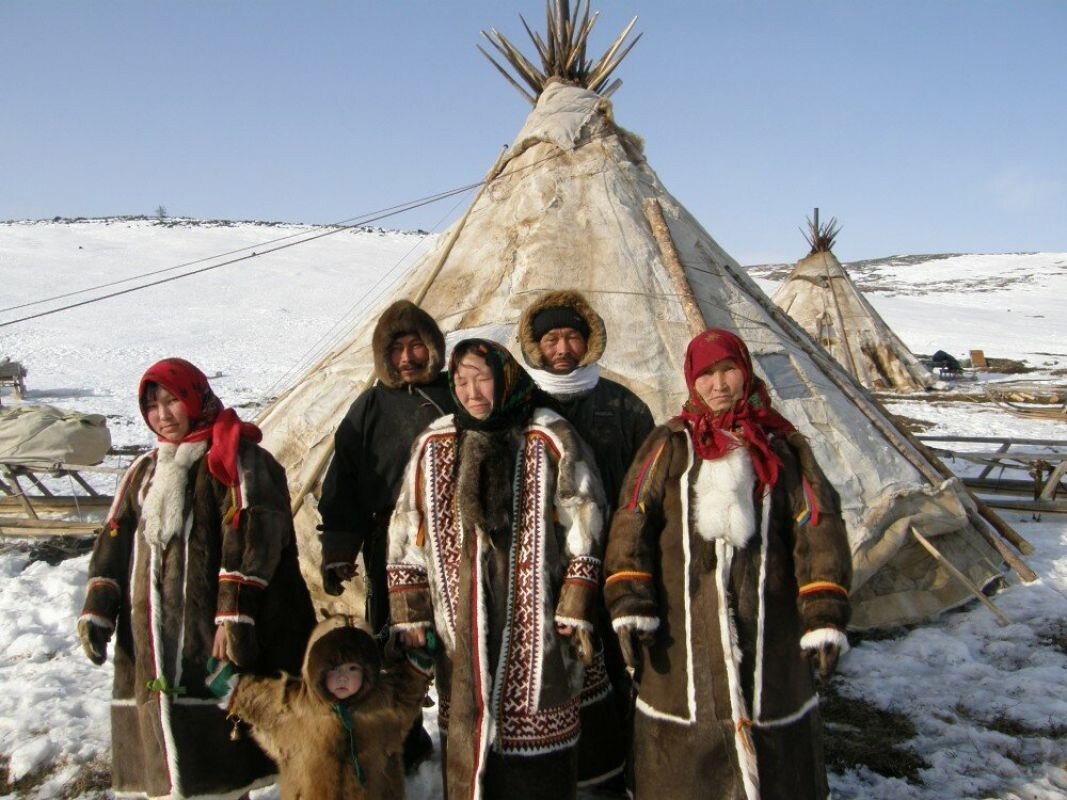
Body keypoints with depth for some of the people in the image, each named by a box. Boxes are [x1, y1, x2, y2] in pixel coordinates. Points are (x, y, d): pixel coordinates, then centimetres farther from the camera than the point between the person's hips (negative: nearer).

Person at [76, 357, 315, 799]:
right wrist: (96, 610, 9)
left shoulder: (235, 458, -4)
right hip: (150, 638, 7)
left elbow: (249, 535, -14)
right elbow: (115, 541, 19)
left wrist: (234, 613, -22)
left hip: (213, 633, -7)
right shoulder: (144, 470, 21)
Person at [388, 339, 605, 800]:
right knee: (465, 739, 13)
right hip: (461, 635, 3)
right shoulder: (434, 446, 5)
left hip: (537, 629, -2)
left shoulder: (550, 441, -4)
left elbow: (583, 535, -3)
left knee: (537, 759, 5)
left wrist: (576, 614, -6)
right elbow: (407, 538, 9)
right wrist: (411, 617, 6)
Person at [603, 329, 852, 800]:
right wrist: (629, 603, -12)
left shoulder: (782, 447, 8)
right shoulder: (670, 445, 7)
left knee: (774, 760, 10)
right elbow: (632, 524, -1)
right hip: (682, 638, 0)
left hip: (768, 632, 1)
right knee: (681, 759, 7)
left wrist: (824, 615, -8)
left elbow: (818, 529, 2)